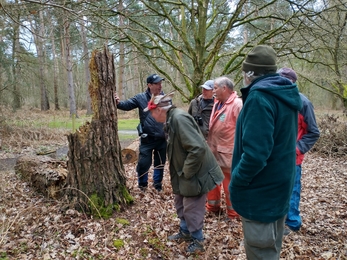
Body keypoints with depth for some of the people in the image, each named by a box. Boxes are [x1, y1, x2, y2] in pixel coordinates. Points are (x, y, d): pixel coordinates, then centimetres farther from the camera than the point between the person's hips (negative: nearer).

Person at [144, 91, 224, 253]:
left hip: (196, 173, -10)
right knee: (180, 205, 23)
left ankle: (197, 240, 28)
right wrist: (179, 172, 13)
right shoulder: (171, 120, 5)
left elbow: (198, 148, -32)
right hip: (183, 174, 10)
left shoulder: (179, 118, -26)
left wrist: (186, 172, -22)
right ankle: (185, 232, 44)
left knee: (192, 209, 7)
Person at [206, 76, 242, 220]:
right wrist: (209, 143, 14)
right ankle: (213, 206, 39)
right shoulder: (217, 103, 10)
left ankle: (233, 213, 26)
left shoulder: (237, 104, -18)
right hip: (213, 150, 9)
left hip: (228, 152, -8)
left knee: (230, 184, 7)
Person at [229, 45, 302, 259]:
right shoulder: (285, 95, 7)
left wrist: (236, 182, -16)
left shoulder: (260, 97, -23)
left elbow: (255, 153, -31)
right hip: (278, 185, 9)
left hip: (261, 191, -9)